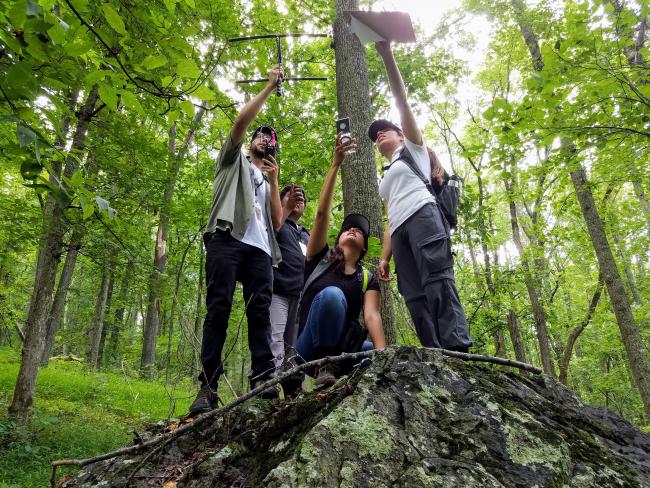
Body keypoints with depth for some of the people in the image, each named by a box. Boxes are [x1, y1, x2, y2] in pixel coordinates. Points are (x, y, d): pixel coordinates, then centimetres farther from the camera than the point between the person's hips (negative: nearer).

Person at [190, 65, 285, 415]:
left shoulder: (267, 182, 35)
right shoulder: (234, 158, 26)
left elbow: (277, 223, 19)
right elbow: (240, 121, 7)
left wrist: (274, 182, 12)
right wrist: (269, 87, 11)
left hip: (259, 248, 4)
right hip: (227, 240, -4)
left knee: (260, 313, -9)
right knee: (219, 309, -12)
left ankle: (263, 381, -15)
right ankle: (208, 387, -13)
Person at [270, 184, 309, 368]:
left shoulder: (306, 235, 30)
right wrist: (288, 207, -18)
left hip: (302, 296, 6)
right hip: (278, 292, -6)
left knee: (294, 349, 2)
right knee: (274, 345, -17)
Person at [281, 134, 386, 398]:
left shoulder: (367, 279, 10)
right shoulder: (321, 258, 6)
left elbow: (372, 316, -6)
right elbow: (322, 213, -5)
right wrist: (336, 164, -10)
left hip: (342, 346, 4)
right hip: (312, 346, -4)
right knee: (331, 294, -32)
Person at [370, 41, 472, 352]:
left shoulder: (412, 148, 24)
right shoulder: (386, 177, 37)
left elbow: (402, 101, 12)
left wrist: (386, 54, 7)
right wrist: (384, 257, 14)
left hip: (422, 215, -6)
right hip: (400, 229, 6)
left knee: (437, 277, -25)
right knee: (414, 295, -10)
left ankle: (457, 348, -35)